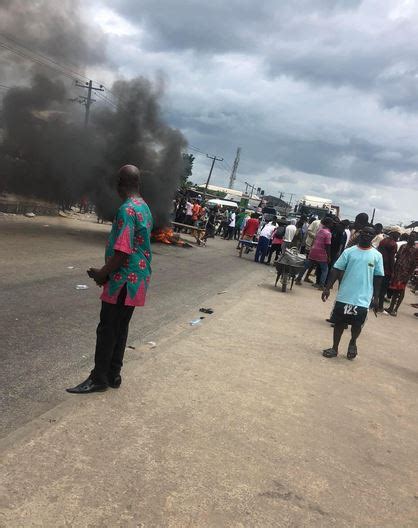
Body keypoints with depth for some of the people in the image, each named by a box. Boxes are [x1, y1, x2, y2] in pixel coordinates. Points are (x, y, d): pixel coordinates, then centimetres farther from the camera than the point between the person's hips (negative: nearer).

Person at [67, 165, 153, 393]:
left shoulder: (127, 209, -19)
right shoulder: (145, 208, 11)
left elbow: (123, 251, -23)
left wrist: (103, 273, -8)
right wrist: (108, 271, 16)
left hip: (124, 280, -9)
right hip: (136, 279, 9)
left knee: (107, 329, 1)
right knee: (120, 328, 15)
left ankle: (99, 378, 12)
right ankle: (113, 375, 25)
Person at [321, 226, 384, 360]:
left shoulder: (377, 256, -1)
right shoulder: (349, 251, -2)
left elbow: (378, 277, 3)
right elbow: (337, 270, -2)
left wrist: (376, 298, 1)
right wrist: (327, 288, -9)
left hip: (363, 299, 0)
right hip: (344, 296, 0)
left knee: (357, 325, 8)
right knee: (339, 322, 8)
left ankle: (353, 343, 38)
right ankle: (334, 348, 24)